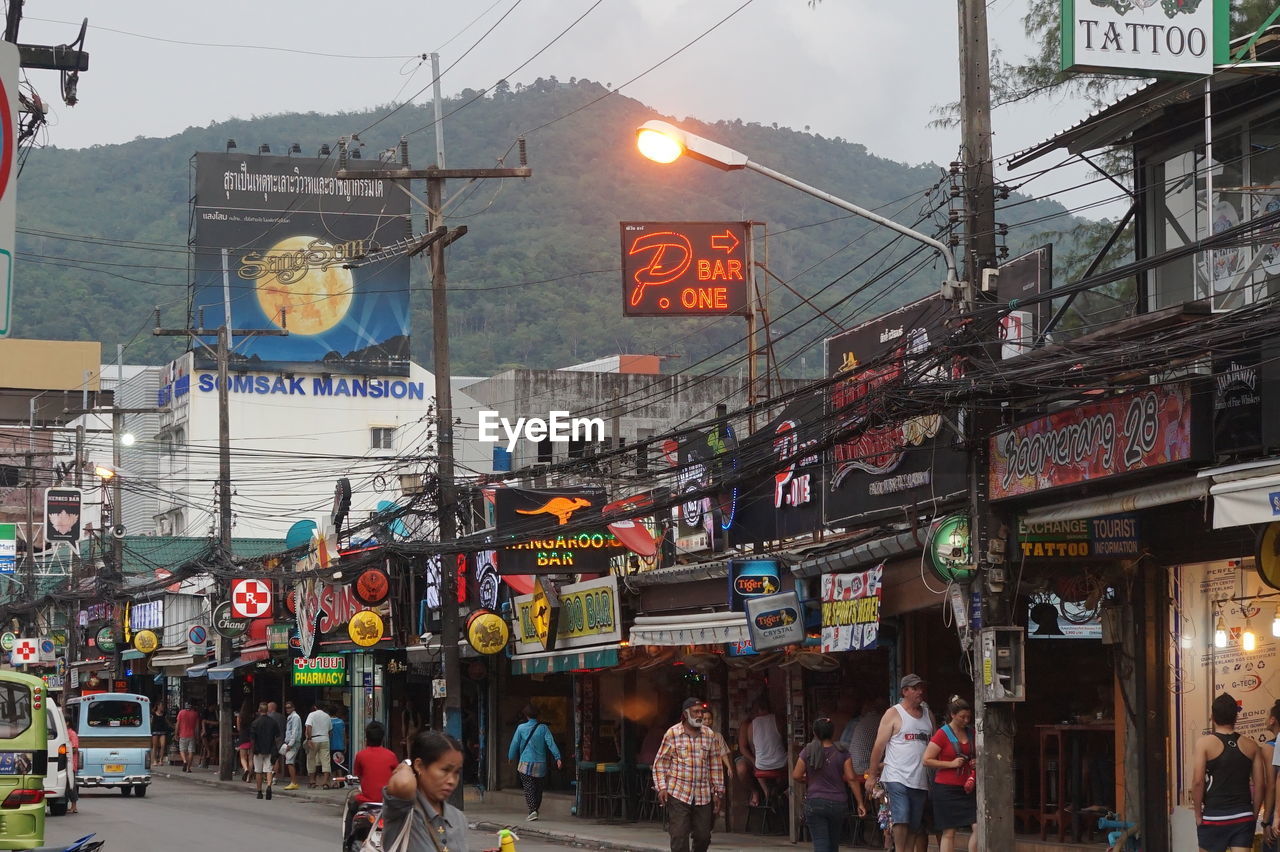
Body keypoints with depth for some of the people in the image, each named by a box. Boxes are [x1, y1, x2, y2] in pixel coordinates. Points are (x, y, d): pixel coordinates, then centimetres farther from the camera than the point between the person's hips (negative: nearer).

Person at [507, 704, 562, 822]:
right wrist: (558, 757, -11)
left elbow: (514, 744, 4)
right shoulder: (543, 728, -1)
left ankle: (532, 810, -19)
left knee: (528, 789, -3)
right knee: (538, 790, 14)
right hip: (540, 764, 2)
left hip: (526, 764, -2)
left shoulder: (521, 728, -3)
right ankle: (535, 811, 21)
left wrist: (511, 757, 20)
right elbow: (551, 743, -9)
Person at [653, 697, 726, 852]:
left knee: (703, 836, 5)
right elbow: (660, 763, 1)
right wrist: (661, 788, -8)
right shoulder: (672, 734, -1)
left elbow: (716, 765, 13)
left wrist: (718, 792, 10)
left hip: (703, 795, 3)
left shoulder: (709, 735, 9)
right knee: (679, 837, -8)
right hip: (678, 794, -3)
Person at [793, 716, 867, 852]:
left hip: (815, 803, -2)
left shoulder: (808, 752, -5)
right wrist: (860, 803, -3)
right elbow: (851, 778, -6)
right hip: (838, 804, 2)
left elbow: (796, 775, -3)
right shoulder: (841, 752, -4)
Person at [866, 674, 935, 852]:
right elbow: (879, 745, -1)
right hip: (897, 777, -5)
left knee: (915, 825, 5)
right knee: (901, 820, -16)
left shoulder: (928, 715, 16)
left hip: (920, 780, 5)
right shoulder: (893, 714, 1)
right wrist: (872, 775, -5)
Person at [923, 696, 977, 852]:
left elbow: (978, 756, 28)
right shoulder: (943, 734, -6)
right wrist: (951, 764, -15)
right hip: (946, 789, -5)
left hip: (967, 789, 5)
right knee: (949, 832, -2)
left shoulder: (971, 734, 11)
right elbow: (927, 761, -9)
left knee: (978, 827, -6)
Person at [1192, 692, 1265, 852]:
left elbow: (1198, 781, -12)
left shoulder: (1205, 743, -6)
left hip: (1214, 817, -2)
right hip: (1243, 816, 2)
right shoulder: (1251, 746, 4)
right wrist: (1253, 815, 13)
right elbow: (1260, 784, 4)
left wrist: (1198, 815, -3)